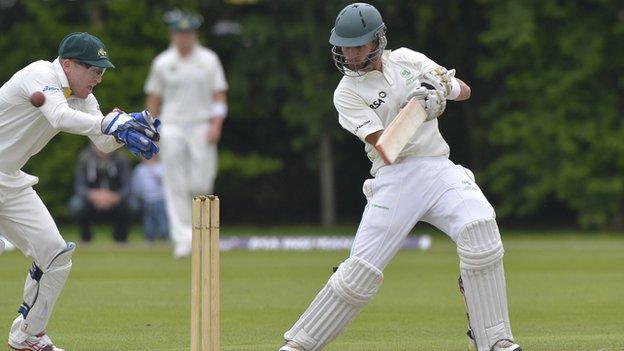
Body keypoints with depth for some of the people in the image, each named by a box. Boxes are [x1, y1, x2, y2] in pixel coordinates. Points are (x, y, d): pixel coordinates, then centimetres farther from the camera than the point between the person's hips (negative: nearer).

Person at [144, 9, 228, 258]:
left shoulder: (208, 60, 6)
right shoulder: (162, 63, 8)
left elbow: (219, 95, 3)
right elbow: (153, 99, 11)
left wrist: (216, 125, -11)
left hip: (202, 126, -1)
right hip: (172, 127, 1)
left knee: (201, 182, -8)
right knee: (176, 186, -6)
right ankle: (182, 240, -8)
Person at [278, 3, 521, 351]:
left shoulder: (407, 60, 9)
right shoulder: (347, 93, -1)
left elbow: (465, 92, 14)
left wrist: (443, 86, -8)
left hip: (440, 169, 2)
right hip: (394, 178, -2)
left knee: (479, 229, -24)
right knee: (362, 269, -9)